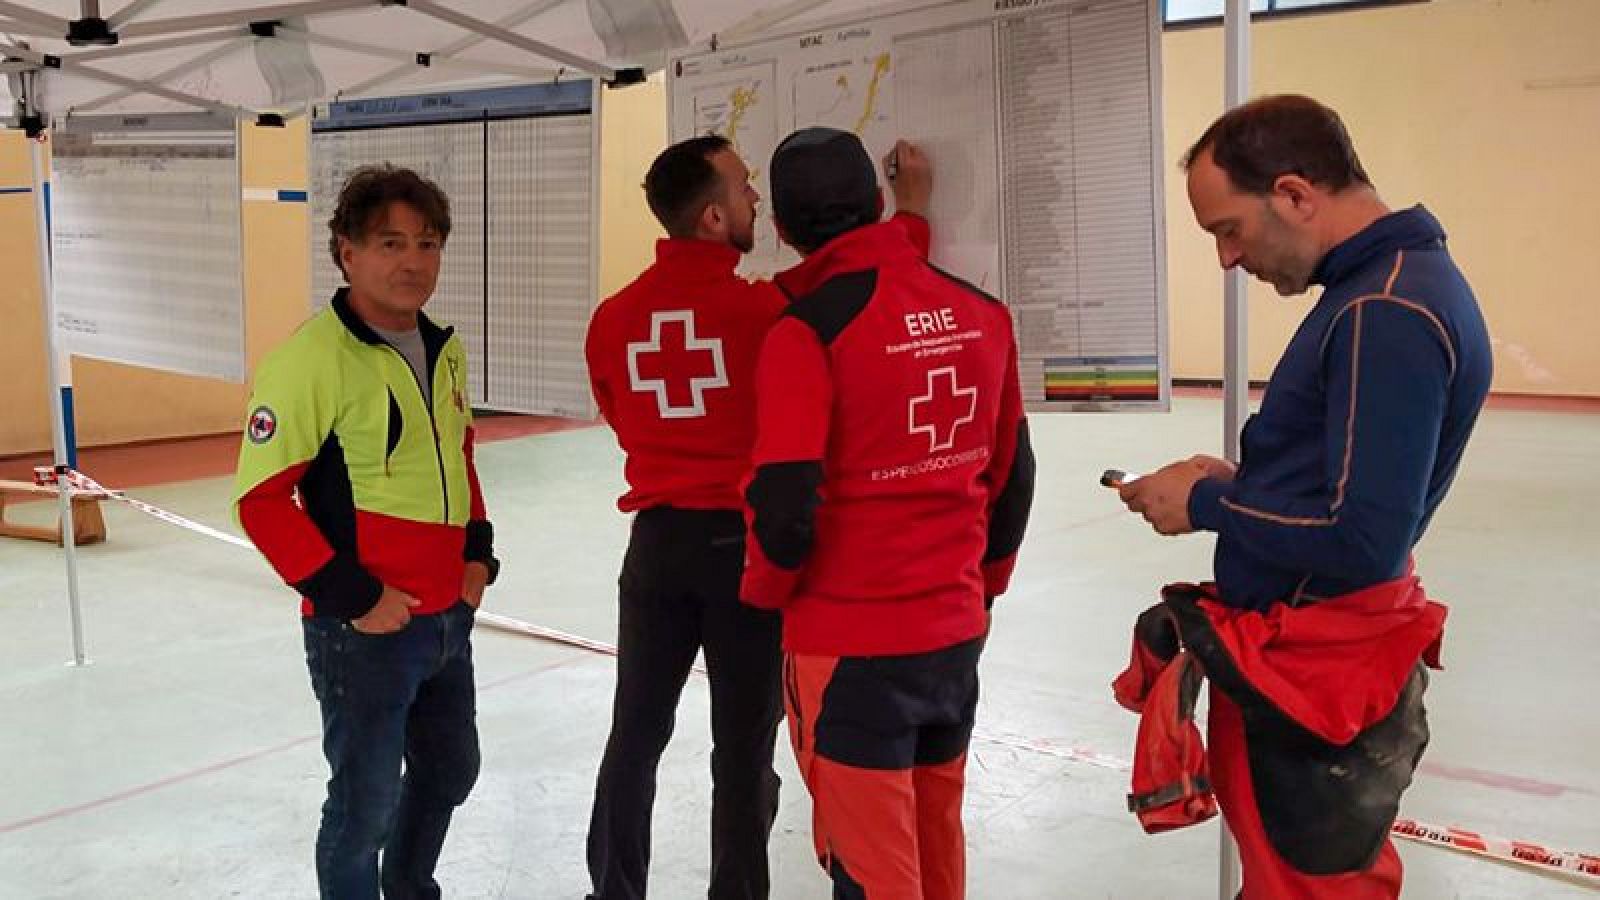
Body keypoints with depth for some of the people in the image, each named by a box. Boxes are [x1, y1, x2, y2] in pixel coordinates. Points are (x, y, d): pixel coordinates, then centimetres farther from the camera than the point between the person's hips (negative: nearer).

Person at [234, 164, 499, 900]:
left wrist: (477, 551, 8)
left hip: (448, 616, 8)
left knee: (449, 772, 23)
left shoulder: (445, 350, 6)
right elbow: (261, 499, -18)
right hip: (362, 630, -8)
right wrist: (348, 598, -18)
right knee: (366, 804, 6)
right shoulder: (310, 359, -19)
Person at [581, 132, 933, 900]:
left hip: (658, 540, 4)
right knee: (743, 747, 8)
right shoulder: (762, 308, -14)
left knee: (636, 732, 14)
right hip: (744, 542, -4)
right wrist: (913, 206, 12)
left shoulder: (611, 319, -1)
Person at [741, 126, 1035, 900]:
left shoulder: (807, 331, -17)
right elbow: (1012, 474, 10)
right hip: (957, 635, 6)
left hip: (849, 648, -5)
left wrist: (764, 590, 3)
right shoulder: (982, 313, 1)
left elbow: (783, 507, -18)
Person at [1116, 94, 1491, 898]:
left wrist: (1206, 506, -14)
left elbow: (1363, 540, -26)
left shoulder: (1388, 314, -23)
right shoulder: (1391, 281, 9)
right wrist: (1235, 481, 4)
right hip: (1307, 658, 10)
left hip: (1313, 683, -10)